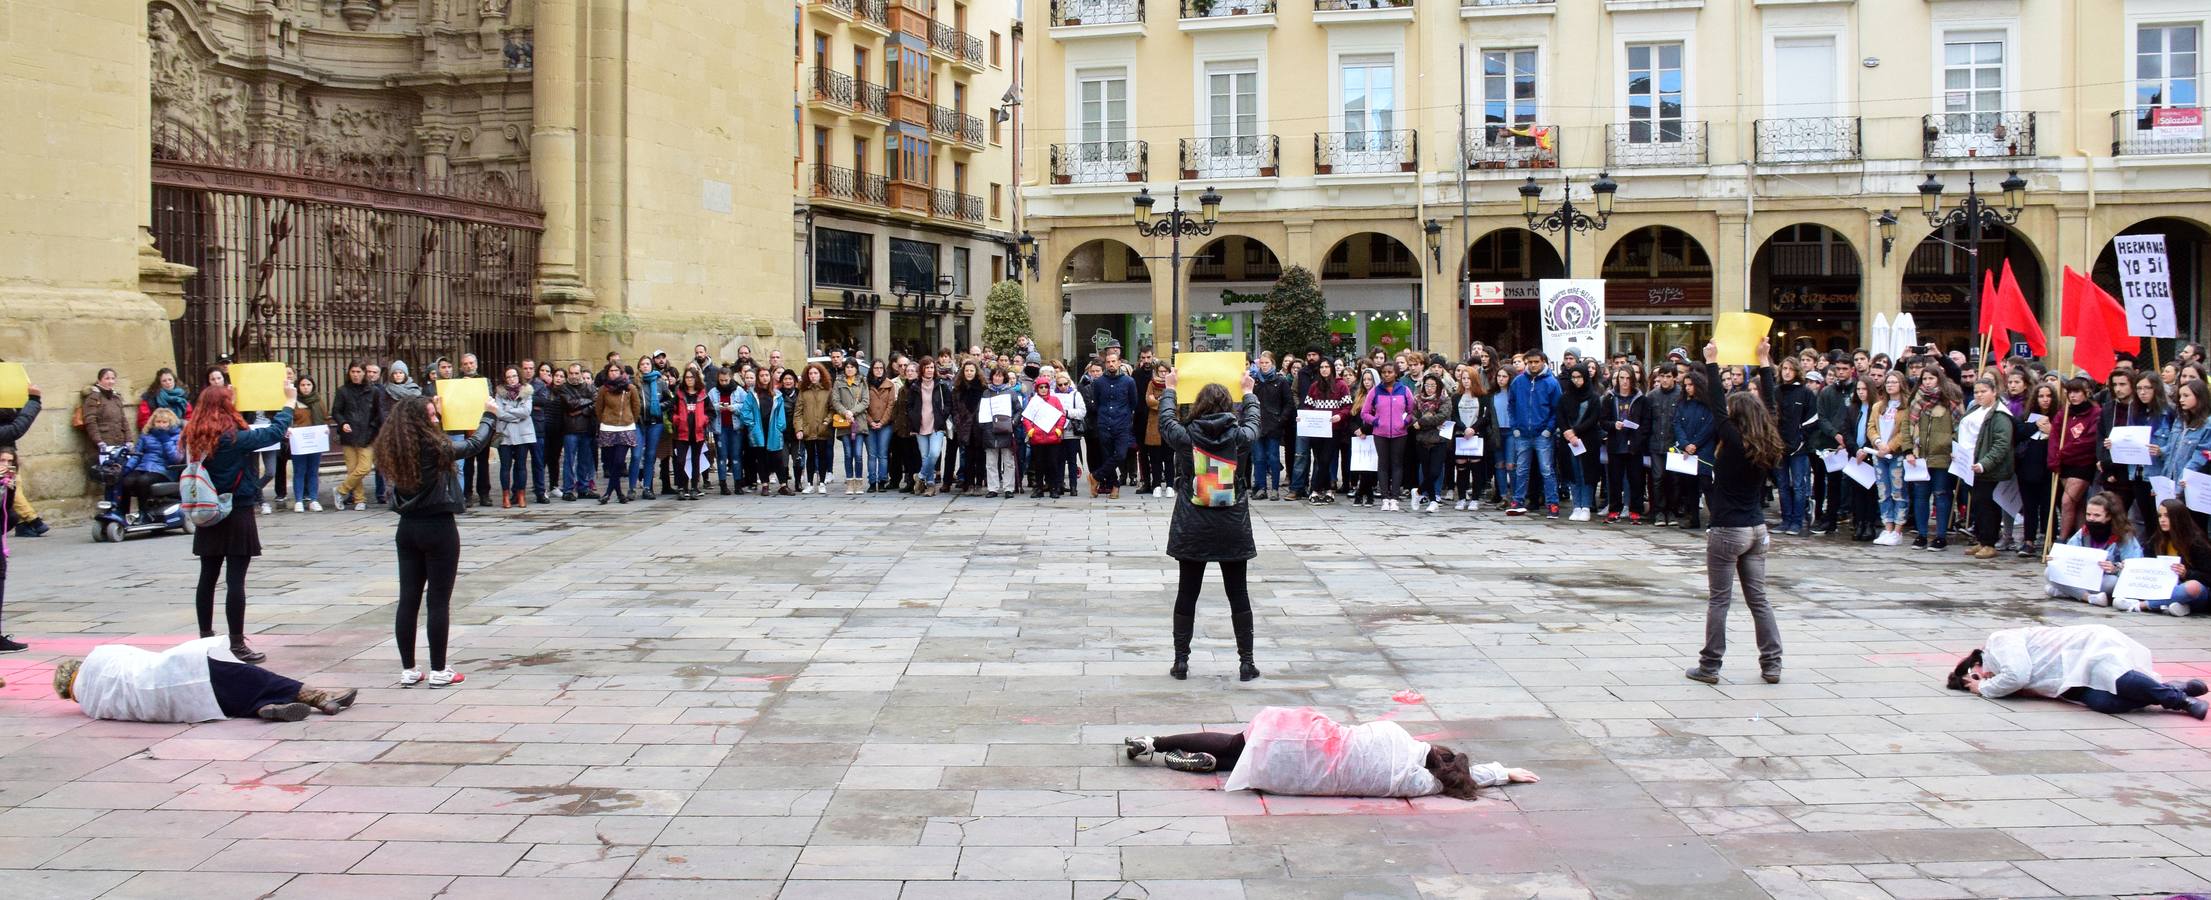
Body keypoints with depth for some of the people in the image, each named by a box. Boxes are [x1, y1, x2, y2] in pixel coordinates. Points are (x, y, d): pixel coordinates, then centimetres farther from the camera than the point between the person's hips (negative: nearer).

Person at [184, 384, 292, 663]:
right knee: (235, 580, -5)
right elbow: (274, 433, -13)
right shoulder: (233, 437, -16)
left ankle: (205, 638, 24)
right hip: (237, 515, -7)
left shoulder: (195, 438, 3)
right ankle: (237, 645, -4)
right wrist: (290, 401, -2)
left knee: (208, 578, 14)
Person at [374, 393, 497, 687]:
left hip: (407, 529, 6)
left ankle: (408, 670, 15)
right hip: (438, 528, -6)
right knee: (438, 601, 2)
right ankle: (439, 671, 7)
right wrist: (489, 415, 12)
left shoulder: (394, 451, 1)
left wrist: (436, 415, 31)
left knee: (408, 600, 9)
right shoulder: (436, 448, -16)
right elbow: (475, 445, -3)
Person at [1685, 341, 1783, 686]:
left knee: (1719, 600, 0)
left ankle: (1710, 666, 4)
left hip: (1727, 531, -6)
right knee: (1758, 599, 10)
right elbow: (1767, 407, 13)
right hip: (1756, 529, 6)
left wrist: (1711, 363, -4)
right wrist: (1765, 362, 18)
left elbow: (1716, 405, -11)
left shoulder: (1733, 442, -14)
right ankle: (1771, 665, 9)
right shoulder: (1767, 447, 2)